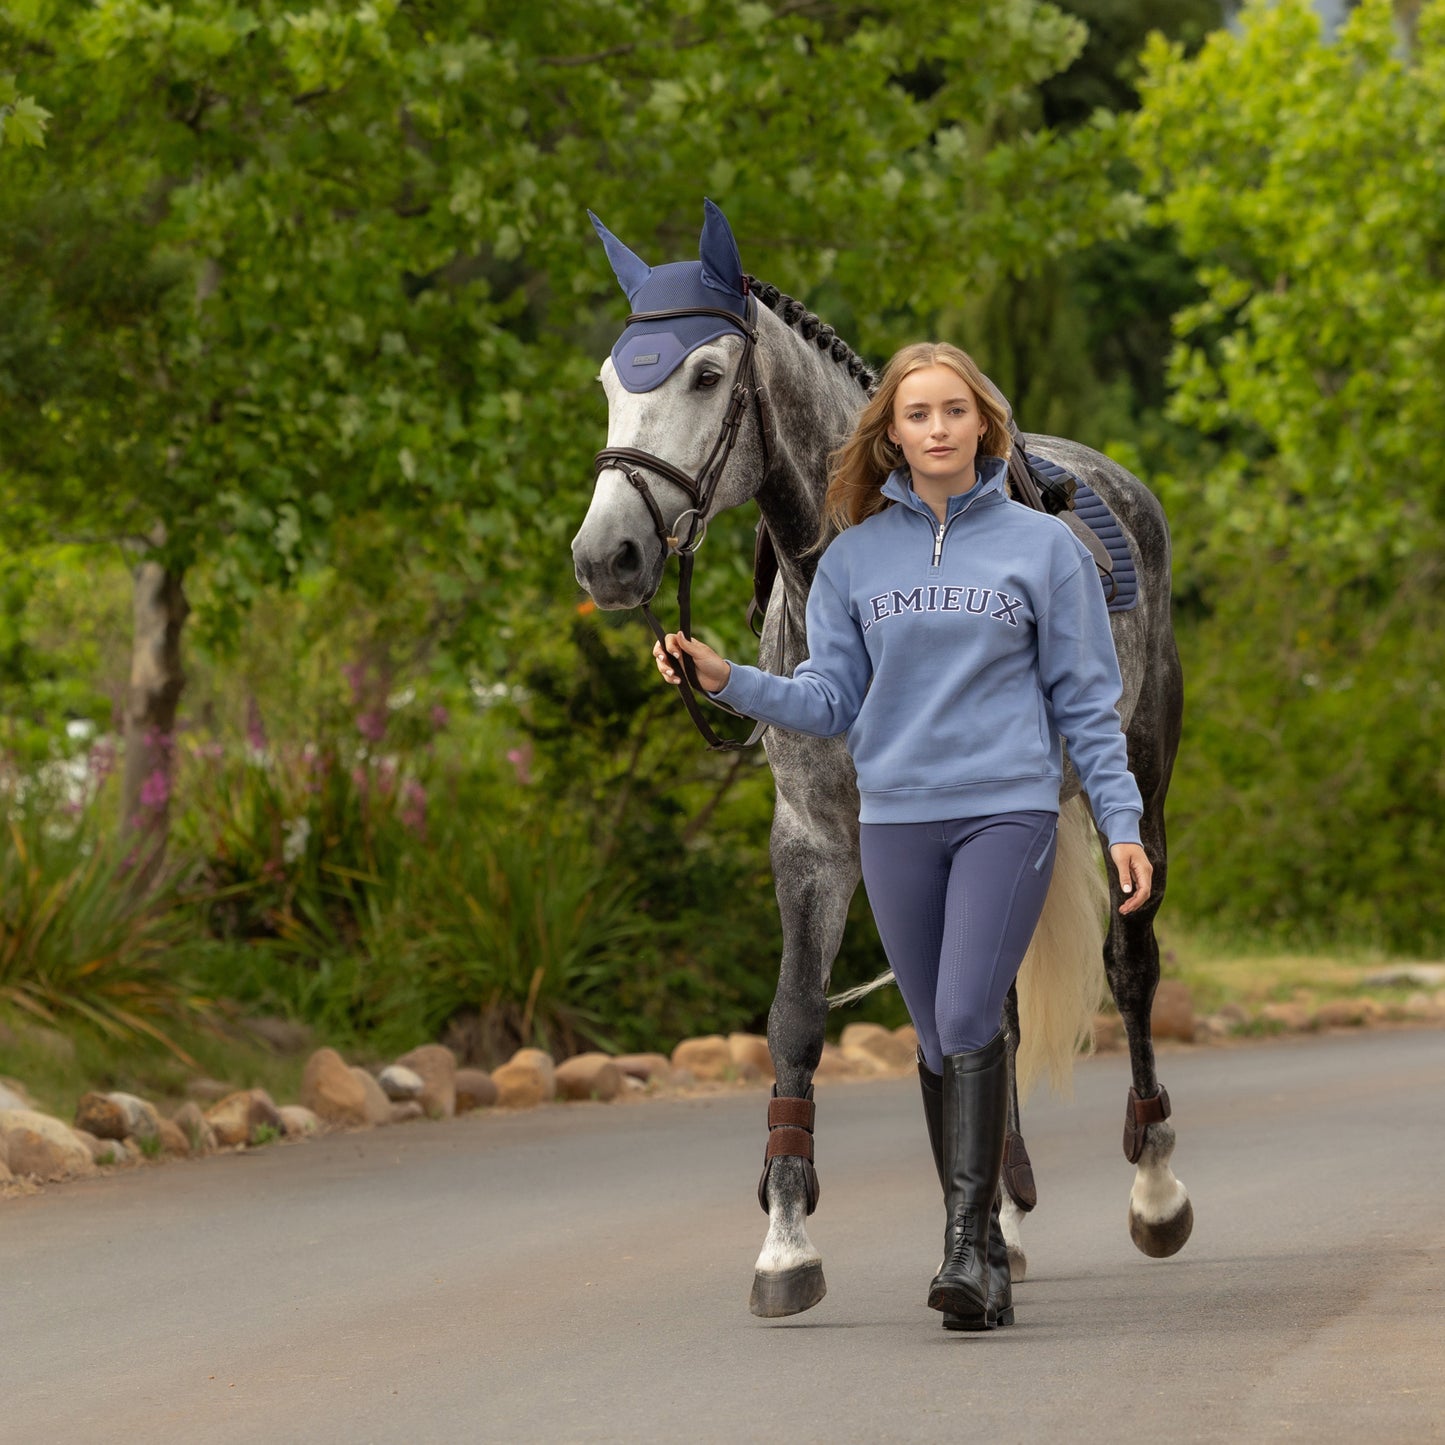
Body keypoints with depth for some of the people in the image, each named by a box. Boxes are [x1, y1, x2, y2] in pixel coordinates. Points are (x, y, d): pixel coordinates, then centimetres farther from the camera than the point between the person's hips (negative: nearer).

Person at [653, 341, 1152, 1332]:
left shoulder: (1044, 547, 4)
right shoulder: (855, 558, 9)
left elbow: (1085, 701, 6)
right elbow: (833, 700, 9)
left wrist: (1122, 822, 0)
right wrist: (728, 680, -6)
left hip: (1009, 812, -3)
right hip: (896, 820, 3)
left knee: (969, 1019, -18)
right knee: (941, 1039, 7)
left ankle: (969, 1245, -21)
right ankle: (984, 1253, 16)